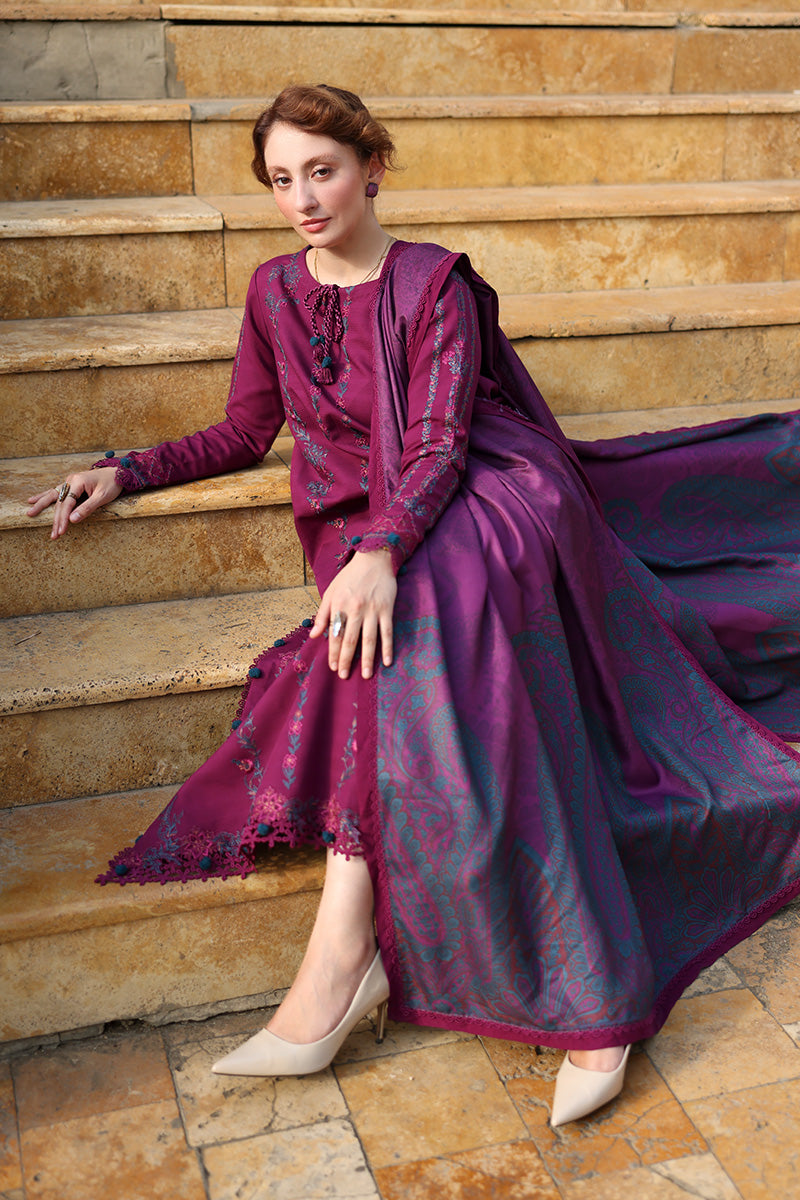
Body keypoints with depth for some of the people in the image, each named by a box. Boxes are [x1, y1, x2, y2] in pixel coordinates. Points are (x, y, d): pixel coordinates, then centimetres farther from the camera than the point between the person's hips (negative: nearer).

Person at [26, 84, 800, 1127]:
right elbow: (245, 432, 20)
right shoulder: (275, 292, 12)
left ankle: (342, 951, -34)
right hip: (360, 527, 4)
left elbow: (437, 445, -14)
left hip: (482, 503, -4)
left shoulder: (436, 285, -3)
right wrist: (127, 472, 11)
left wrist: (380, 553, -31)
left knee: (411, 617, -36)